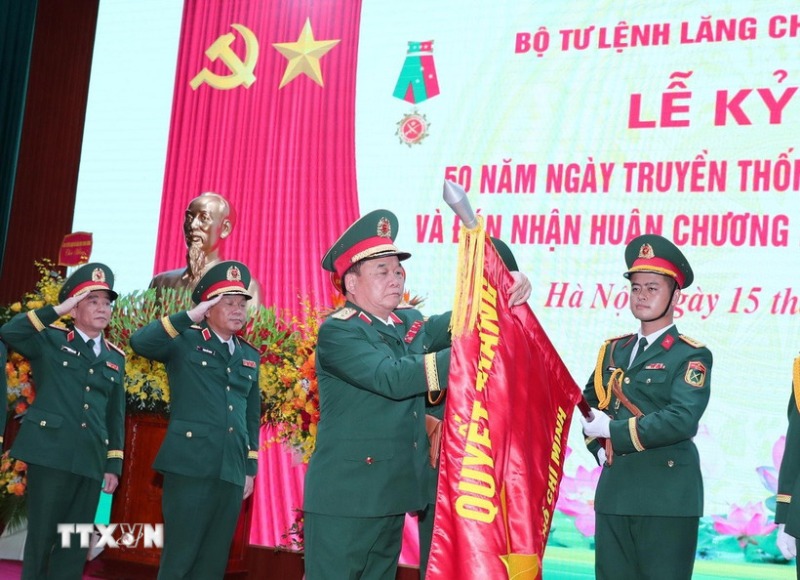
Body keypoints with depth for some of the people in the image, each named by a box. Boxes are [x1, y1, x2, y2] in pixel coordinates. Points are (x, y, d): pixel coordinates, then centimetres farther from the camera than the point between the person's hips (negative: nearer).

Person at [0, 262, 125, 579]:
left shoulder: (115, 358, 15)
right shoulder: (50, 340, 4)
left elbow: (116, 414, 15)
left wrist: (114, 464, 9)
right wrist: (56, 310, -14)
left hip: (91, 461, 4)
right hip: (51, 454, -4)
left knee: (76, 544, 7)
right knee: (41, 537, 0)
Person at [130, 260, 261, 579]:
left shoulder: (249, 356, 17)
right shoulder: (185, 341, 1)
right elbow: (139, 342, -18)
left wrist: (250, 468, 14)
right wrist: (190, 316, -21)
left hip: (232, 472, 5)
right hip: (190, 466, -5)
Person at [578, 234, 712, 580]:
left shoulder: (691, 356, -5)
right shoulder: (613, 350, 16)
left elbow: (682, 419, -19)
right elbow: (588, 402, 21)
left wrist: (614, 431, -15)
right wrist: (598, 446, 2)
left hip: (667, 495, -6)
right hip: (614, 490, 6)